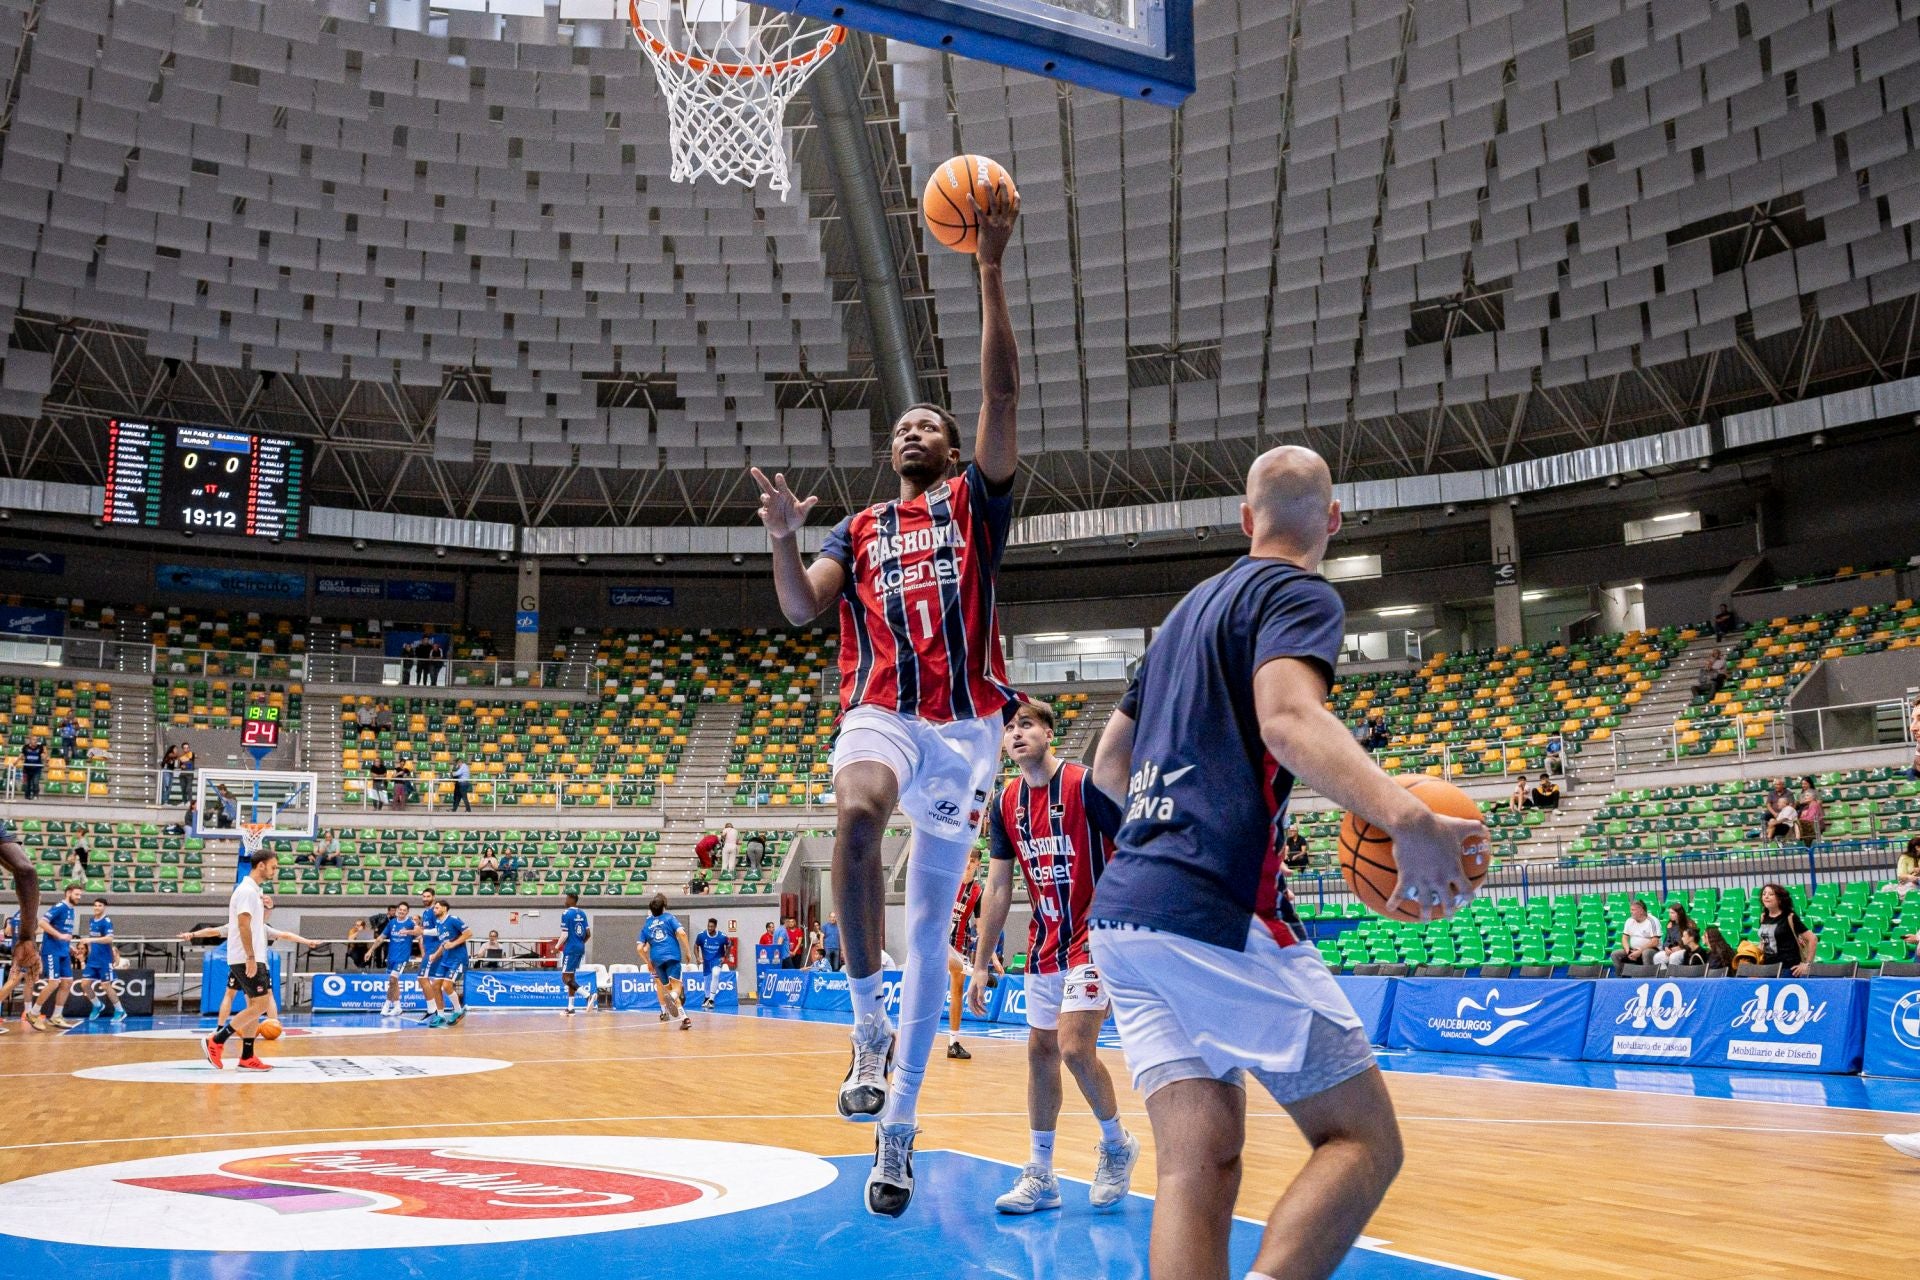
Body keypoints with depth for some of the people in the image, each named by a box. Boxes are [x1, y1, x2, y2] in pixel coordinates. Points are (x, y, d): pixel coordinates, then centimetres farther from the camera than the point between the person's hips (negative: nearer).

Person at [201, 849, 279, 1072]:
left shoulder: (253, 890, 17)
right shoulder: (247, 890, -14)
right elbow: (243, 925, -22)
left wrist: (266, 909, 11)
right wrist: (251, 958, -23)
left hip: (252, 959, 10)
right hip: (246, 959, -10)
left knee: (255, 1005, 10)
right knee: (261, 1005, -10)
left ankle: (247, 1057, 13)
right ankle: (216, 1041, -6)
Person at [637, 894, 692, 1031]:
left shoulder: (646, 924, 19)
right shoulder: (669, 917, 11)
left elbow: (639, 948, 13)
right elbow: (681, 932, -6)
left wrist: (648, 963, 25)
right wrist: (688, 951, 2)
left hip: (656, 959, 3)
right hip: (672, 955, -3)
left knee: (667, 987, 13)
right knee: (676, 986, -10)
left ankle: (683, 1017, -2)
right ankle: (673, 995, -48)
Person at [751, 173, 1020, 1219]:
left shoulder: (976, 500, 14)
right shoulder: (860, 530, 21)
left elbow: (1003, 390, 1)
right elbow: (800, 610, 7)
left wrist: (990, 270, -5)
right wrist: (783, 535, -10)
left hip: (966, 721, 0)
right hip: (880, 711, 1)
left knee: (930, 921, 4)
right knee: (856, 818, -36)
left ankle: (898, 1128, 14)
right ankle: (870, 1025, -20)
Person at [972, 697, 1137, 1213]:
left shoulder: (1086, 784, -14)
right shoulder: (1006, 803, 5)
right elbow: (998, 889, 10)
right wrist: (981, 966, 9)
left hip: (1095, 939, -6)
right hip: (1044, 946, 6)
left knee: (1074, 1046, -15)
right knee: (1041, 1051, 7)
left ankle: (1117, 1144, 11)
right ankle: (1040, 1175, 16)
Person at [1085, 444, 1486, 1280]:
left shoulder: (1189, 610, 24)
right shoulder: (1300, 594, 1)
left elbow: (1107, 767, 29)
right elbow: (1288, 719, -21)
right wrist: (1406, 818, -36)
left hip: (1122, 912, 8)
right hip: (1216, 912, -7)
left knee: (1198, 1164, 3)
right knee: (1364, 1143, -1)